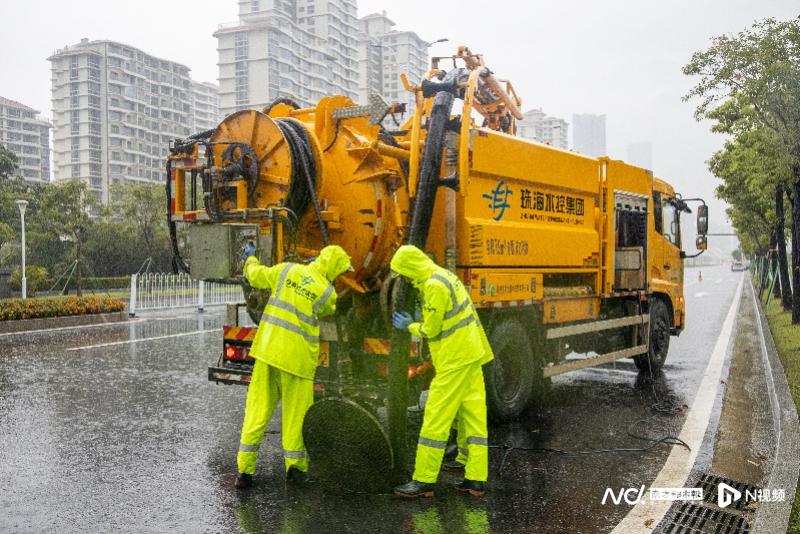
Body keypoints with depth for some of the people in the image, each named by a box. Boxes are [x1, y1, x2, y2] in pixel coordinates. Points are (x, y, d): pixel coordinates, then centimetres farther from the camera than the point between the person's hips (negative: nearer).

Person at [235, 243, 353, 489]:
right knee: (295, 413, 10)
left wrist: (250, 258, 37)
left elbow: (255, 276, 16)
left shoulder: (287, 270, 3)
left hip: (268, 349, 4)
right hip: (297, 358, -4)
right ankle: (295, 468, 18)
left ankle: (245, 469, 11)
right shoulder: (328, 293, -7)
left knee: (257, 409, 9)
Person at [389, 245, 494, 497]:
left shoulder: (434, 286, -18)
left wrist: (409, 325, 3)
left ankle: (424, 480, 0)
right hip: (471, 354, 10)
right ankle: (476, 478, 15)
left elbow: (431, 330, -13)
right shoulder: (443, 275, 14)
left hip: (455, 361, -10)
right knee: (473, 416, 10)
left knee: (436, 418, -5)